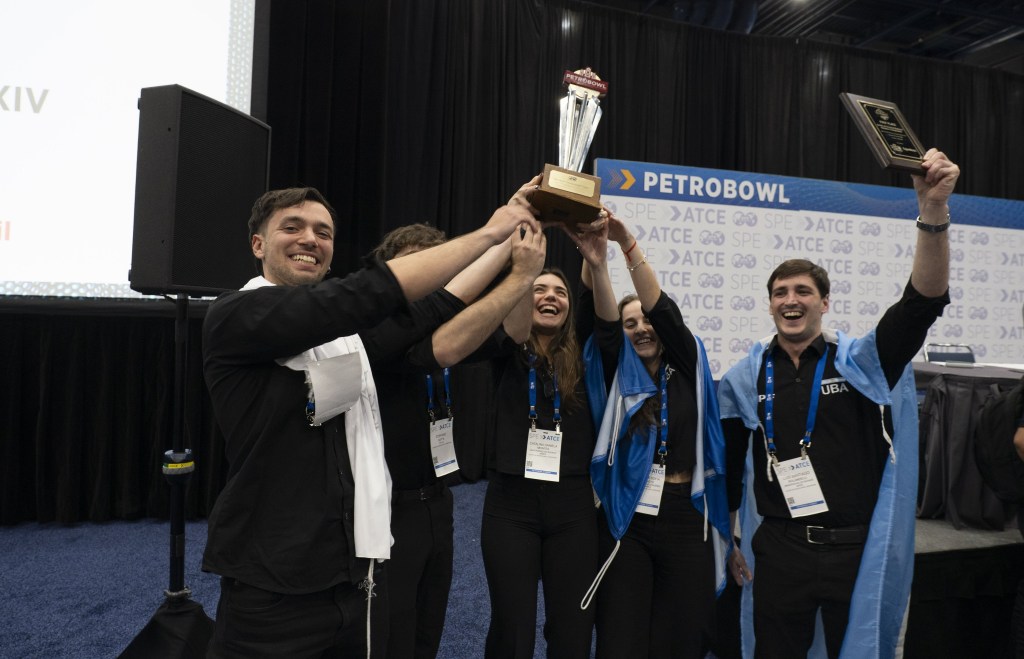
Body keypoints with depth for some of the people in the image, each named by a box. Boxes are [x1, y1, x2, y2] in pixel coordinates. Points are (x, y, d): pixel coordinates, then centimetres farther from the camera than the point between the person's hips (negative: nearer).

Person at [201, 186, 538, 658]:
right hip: (274, 590, -6)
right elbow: (368, 295, -25)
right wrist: (488, 233, -19)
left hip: (358, 577, 6)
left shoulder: (349, 329, 9)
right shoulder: (234, 318, -13)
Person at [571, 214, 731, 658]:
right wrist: (597, 265, -30)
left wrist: (629, 245, -24)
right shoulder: (621, 376, 5)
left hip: (686, 521, 0)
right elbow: (604, 325, -13)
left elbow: (664, 312, -12)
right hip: (627, 522, 0)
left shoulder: (687, 368, 4)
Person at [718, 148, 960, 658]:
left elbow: (924, 300, -17)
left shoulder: (861, 362, -2)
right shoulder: (745, 378, 2)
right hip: (779, 549, 1)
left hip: (857, 546, -1)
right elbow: (728, 467, 9)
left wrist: (932, 212, -29)